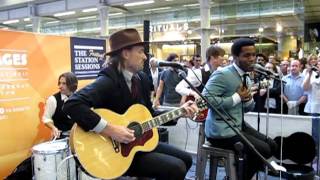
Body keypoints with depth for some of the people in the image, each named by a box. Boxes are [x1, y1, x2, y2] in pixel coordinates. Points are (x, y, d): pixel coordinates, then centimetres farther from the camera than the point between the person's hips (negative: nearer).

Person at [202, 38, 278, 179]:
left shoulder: (246, 78, 12)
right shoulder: (223, 74, -18)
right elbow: (205, 99, -31)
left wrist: (248, 99, -5)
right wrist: (237, 97, -21)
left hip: (239, 126, 10)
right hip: (221, 131, -9)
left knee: (272, 146, 10)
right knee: (263, 150, -14)